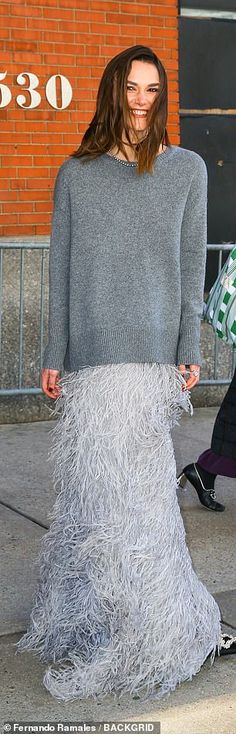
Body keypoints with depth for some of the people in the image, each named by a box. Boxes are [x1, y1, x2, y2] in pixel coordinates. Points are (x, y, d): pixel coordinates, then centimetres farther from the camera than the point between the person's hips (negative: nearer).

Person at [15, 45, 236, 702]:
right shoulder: (76, 174, 10)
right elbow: (61, 270, 9)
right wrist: (53, 357, 5)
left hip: (154, 352, 0)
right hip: (94, 354, 0)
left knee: (101, 491, 1)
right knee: (112, 489, -1)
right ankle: (159, 629, 12)